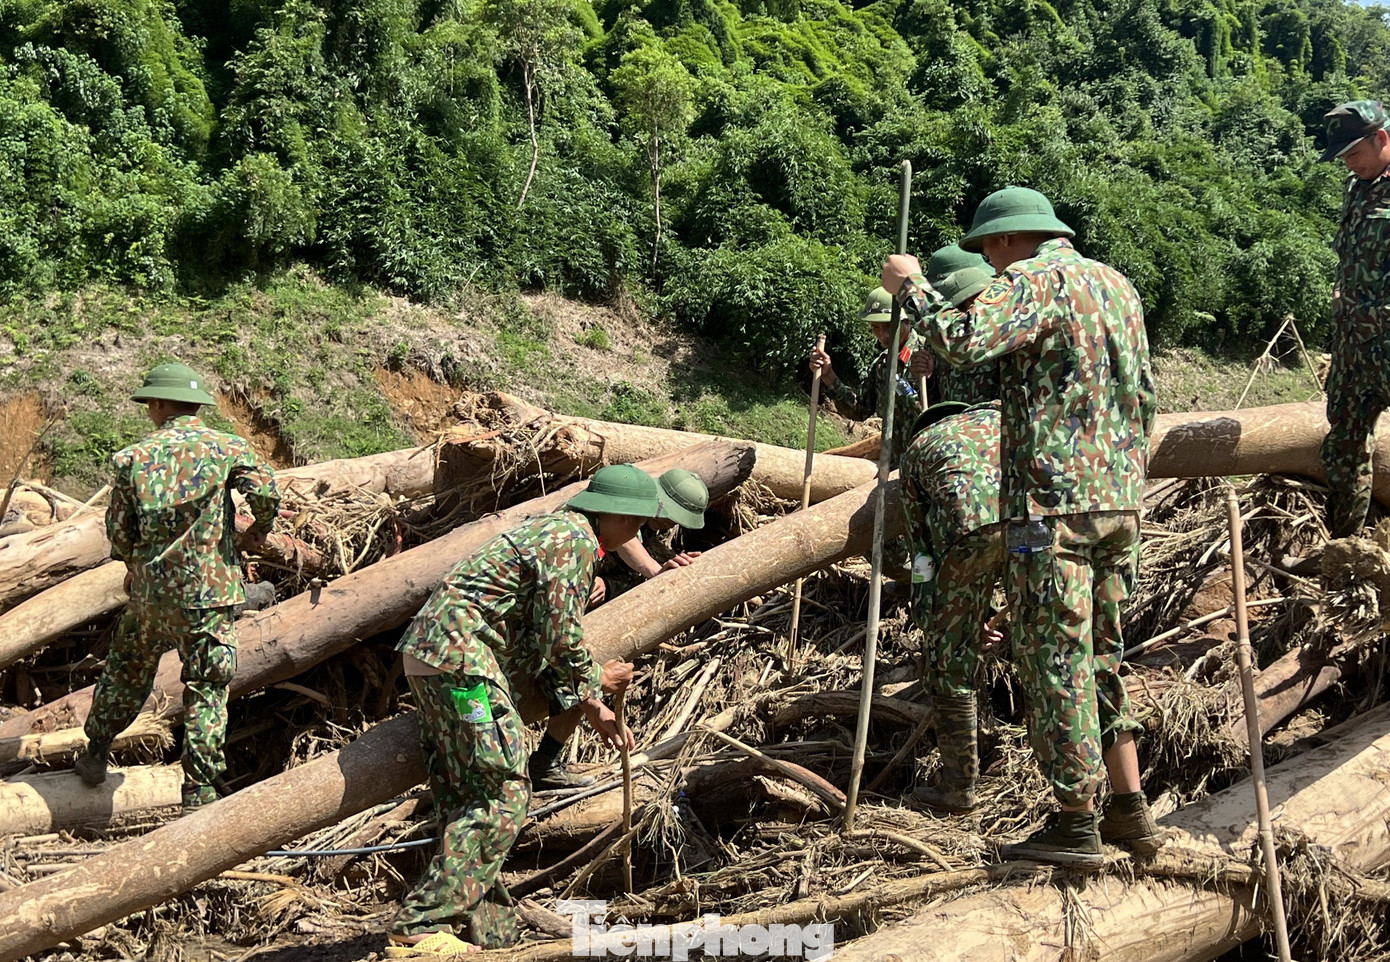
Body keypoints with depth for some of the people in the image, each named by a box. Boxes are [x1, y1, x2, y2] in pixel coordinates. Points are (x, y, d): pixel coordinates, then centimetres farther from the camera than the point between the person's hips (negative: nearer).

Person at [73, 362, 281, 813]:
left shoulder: (134, 456, 1)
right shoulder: (226, 447, -5)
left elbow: (118, 530, 2)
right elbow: (267, 491, -19)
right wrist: (259, 530, 1)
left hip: (149, 590, 2)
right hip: (208, 590, -2)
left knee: (126, 670, 24)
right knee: (206, 690, 5)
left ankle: (94, 755, 37)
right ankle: (199, 792, 6)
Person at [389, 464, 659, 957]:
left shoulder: (551, 528, 24)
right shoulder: (575, 541, -9)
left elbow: (542, 640, 26)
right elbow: (560, 637, -12)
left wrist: (592, 709, 21)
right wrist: (595, 681, 9)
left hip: (427, 654, 11)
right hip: (462, 661, -11)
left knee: (467, 800, 12)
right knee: (503, 794, -10)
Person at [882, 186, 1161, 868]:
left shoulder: (1034, 279, -7)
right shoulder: (1117, 284, 19)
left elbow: (963, 341, -24)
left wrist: (910, 286, -9)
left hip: (1053, 502, -8)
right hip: (1120, 501, 8)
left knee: (1055, 659, -2)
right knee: (1101, 655, 16)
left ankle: (1075, 825, 4)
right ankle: (1130, 811, 18)